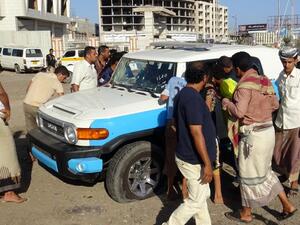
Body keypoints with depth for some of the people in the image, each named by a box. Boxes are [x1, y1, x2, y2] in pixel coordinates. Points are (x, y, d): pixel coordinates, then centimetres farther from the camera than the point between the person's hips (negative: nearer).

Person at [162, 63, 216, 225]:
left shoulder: (182, 94, 7)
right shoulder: (194, 98, -24)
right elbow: (197, 133, -27)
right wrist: (207, 164, -22)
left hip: (187, 155, 10)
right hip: (194, 160, -10)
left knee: (201, 196, 21)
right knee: (196, 201, 4)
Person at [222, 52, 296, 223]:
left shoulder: (245, 84, -18)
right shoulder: (265, 80, 7)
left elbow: (239, 112, -24)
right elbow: (275, 105, 14)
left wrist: (226, 102, -7)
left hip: (253, 134, -8)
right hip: (268, 131, 8)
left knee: (249, 174, 7)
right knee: (265, 171, 22)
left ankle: (246, 214, 22)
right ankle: (287, 206, 26)